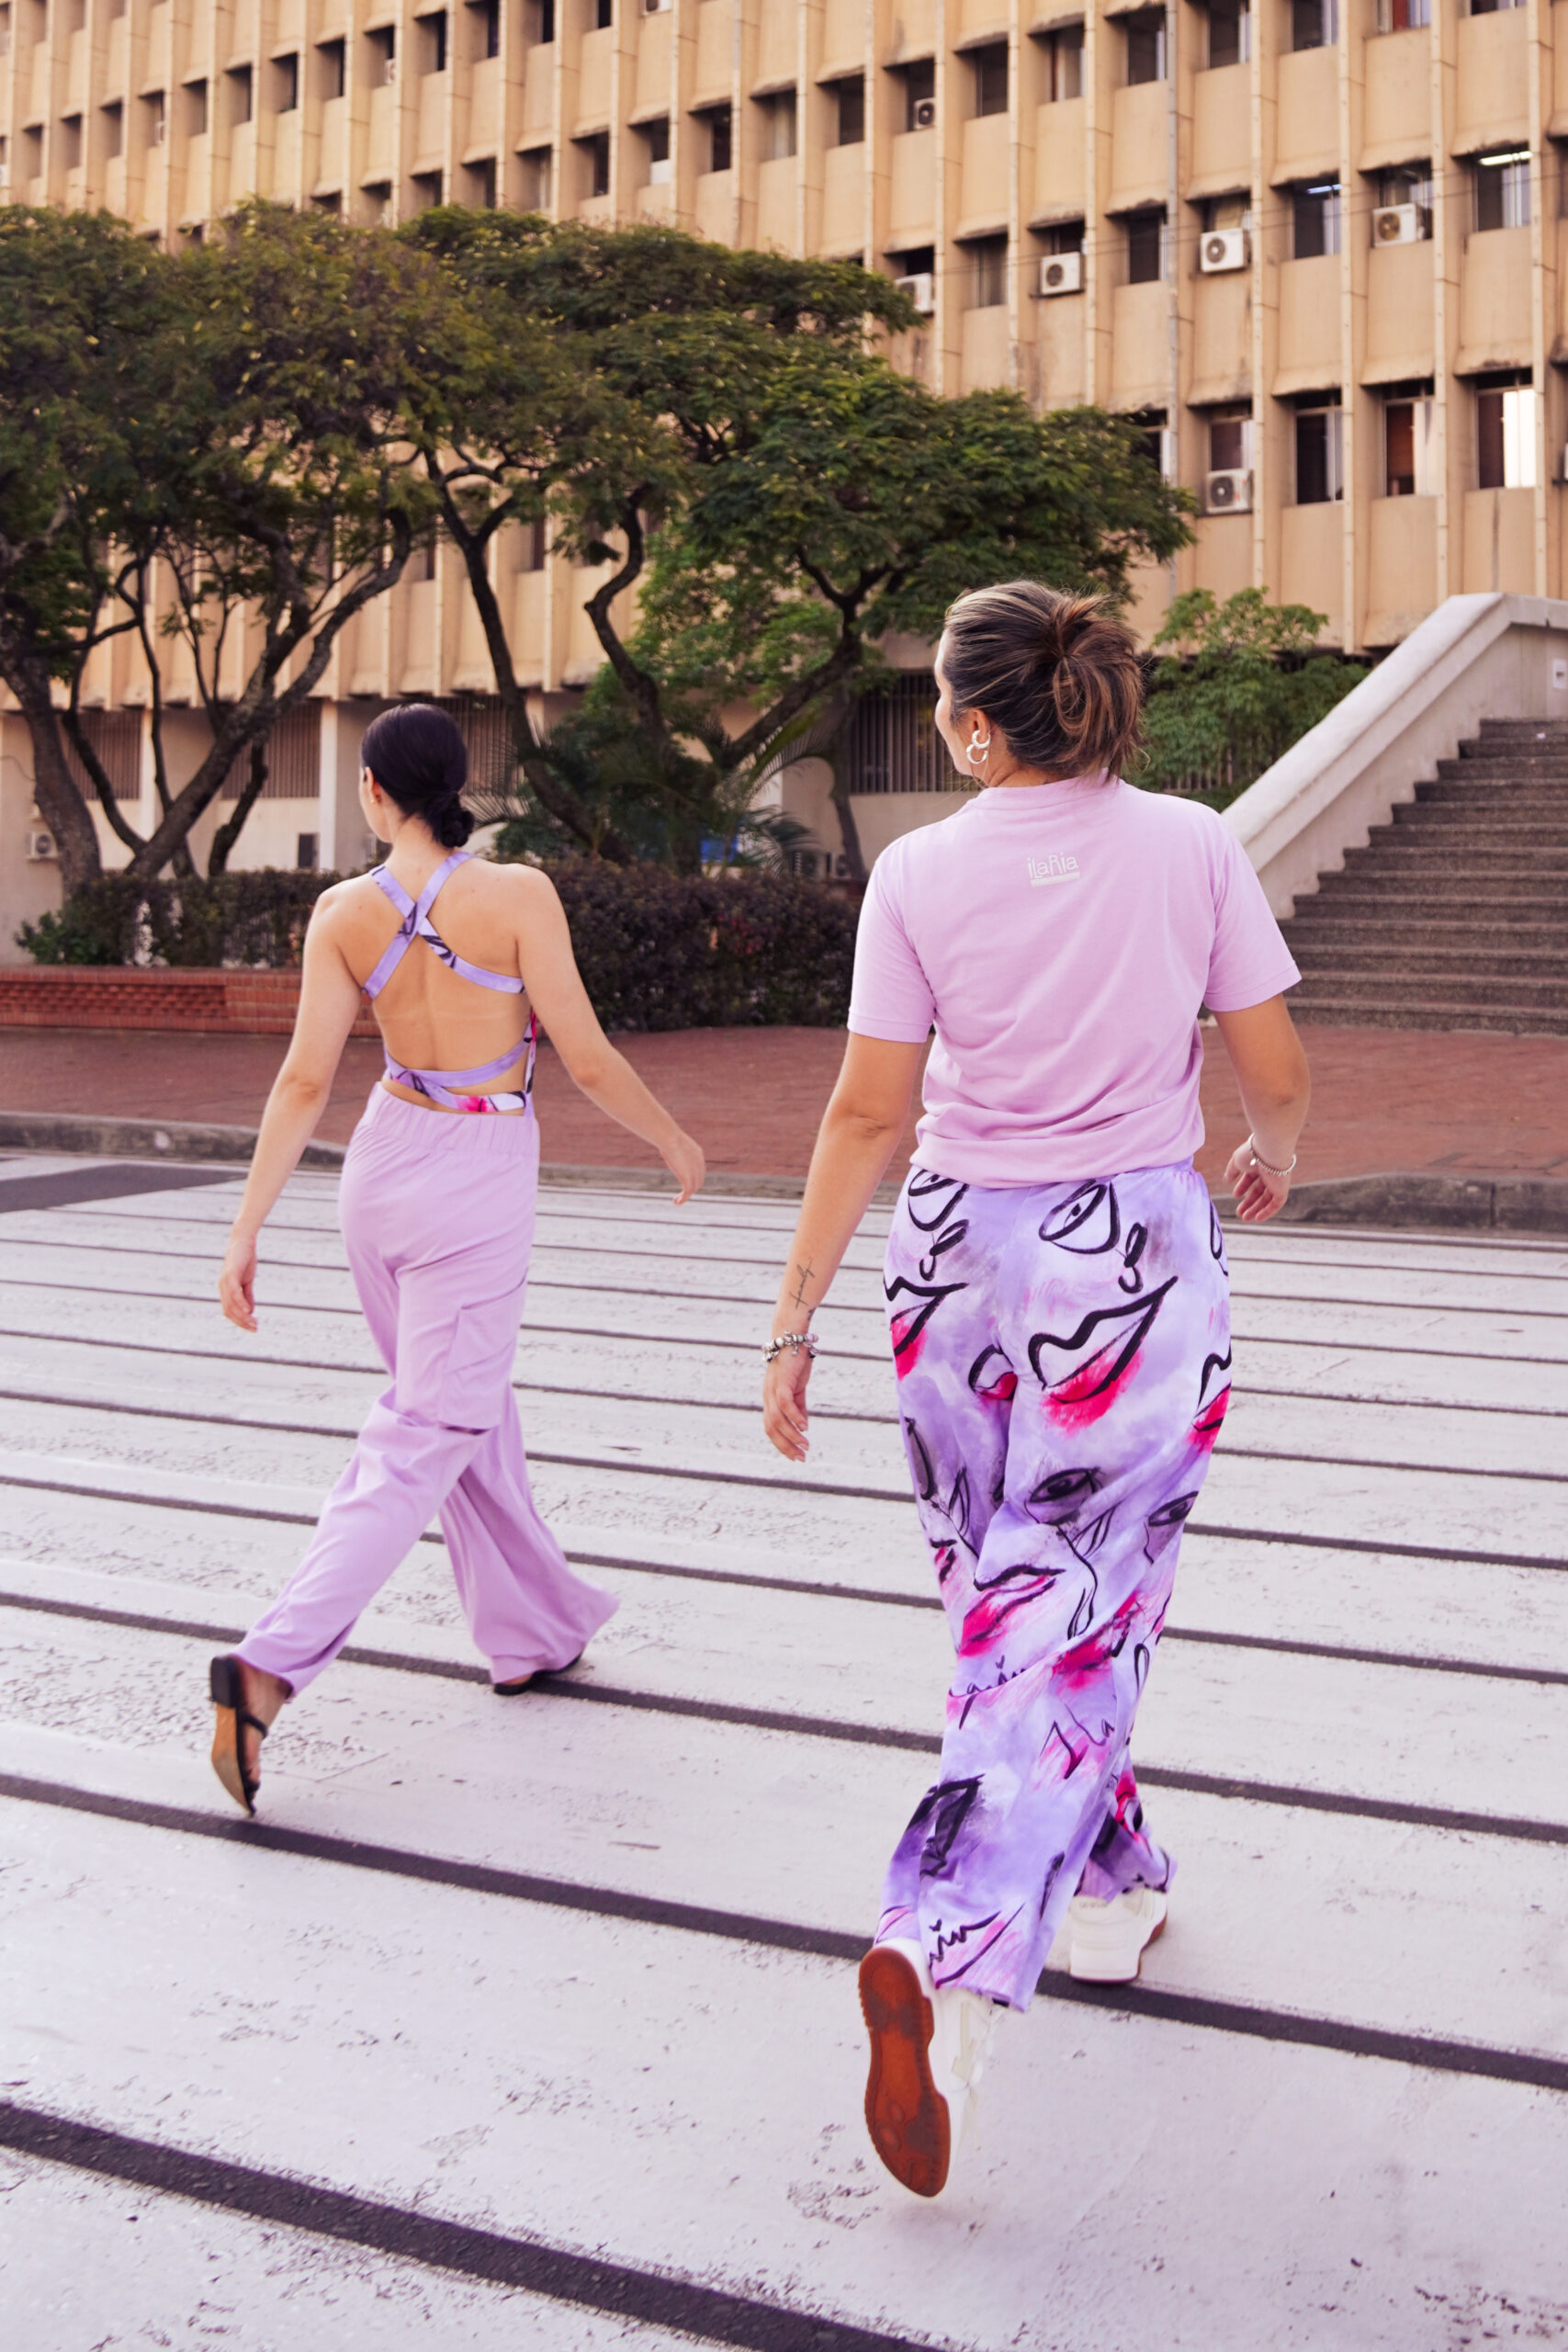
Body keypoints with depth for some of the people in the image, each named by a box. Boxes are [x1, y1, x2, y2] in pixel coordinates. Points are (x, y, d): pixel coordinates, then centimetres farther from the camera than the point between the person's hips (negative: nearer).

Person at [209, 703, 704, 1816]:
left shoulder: (345, 913, -5)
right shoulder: (518, 894, -14)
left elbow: (306, 1080, -8)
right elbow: (589, 1061, -13)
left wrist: (246, 1233, -5)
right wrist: (675, 1141, 4)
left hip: (385, 1162, 5)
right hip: (480, 1183, -5)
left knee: (469, 1405, 22)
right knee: (421, 1448, -1)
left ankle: (534, 1628, 34)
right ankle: (271, 1669, -12)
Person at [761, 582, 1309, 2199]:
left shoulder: (920, 873, -4)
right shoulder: (1192, 848, -4)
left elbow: (867, 1115, -5)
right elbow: (1278, 1075, 0)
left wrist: (795, 1322, 0)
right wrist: (1270, 1160, 23)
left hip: (960, 1251, 2)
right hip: (1137, 1260, -1)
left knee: (1001, 1600, 19)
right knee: (1073, 1618, 1)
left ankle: (1108, 1888, 36)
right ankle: (950, 1953, -15)